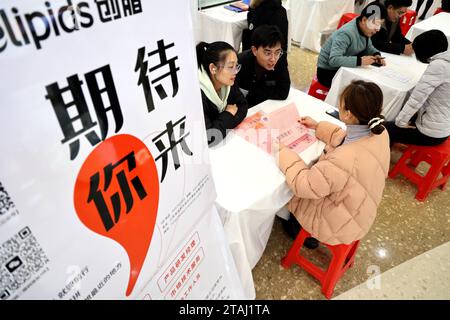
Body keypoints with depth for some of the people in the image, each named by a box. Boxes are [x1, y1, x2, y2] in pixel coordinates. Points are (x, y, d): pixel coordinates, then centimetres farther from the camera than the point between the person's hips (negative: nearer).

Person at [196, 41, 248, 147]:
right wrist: (228, 115, -17)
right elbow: (207, 138, -34)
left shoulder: (227, 82, -7)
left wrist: (224, 125, -19)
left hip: (225, 140, 7)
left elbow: (242, 106, -2)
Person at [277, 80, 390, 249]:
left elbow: (304, 185, -29)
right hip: (356, 210, 7)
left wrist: (284, 152, -18)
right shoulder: (379, 132, -16)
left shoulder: (346, 159, -43)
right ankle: (306, 230, 36)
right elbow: (344, 138, 7)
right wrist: (318, 126, 10)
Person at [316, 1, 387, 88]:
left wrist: (376, 54, -6)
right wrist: (359, 61, -39)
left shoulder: (365, 29, -1)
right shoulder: (346, 34, -27)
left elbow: (368, 47, 16)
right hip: (328, 72, -8)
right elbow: (333, 60, -37)